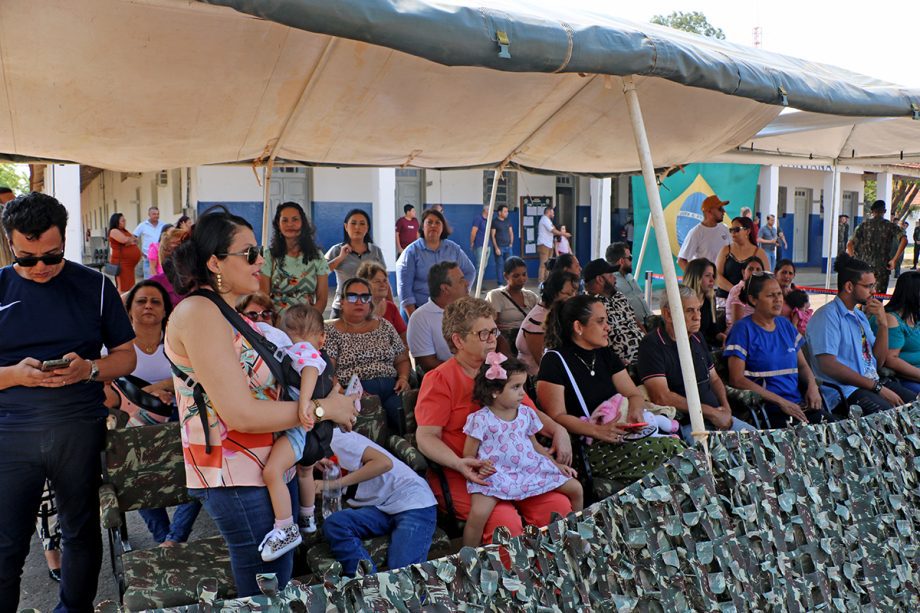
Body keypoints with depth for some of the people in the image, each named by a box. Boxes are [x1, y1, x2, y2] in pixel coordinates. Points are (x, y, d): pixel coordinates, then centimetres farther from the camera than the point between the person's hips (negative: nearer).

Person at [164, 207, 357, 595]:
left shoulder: (227, 312, 12)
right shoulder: (200, 313, -19)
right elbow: (241, 413, -24)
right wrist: (322, 409, -16)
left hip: (272, 468, 10)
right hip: (237, 480, -10)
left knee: (279, 578, 20)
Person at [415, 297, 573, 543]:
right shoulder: (439, 380, -3)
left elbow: (531, 413, 26)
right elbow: (426, 436, -9)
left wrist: (558, 431, 6)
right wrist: (459, 463, -26)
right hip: (460, 474, -6)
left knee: (560, 506, -16)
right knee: (505, 520, -30)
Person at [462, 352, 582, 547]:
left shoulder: (526, 413, 8)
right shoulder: (481, 419, -8)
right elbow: (469, 455, -5)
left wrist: (557, 465, 14)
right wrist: (478, 468, -26)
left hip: (531, 469, 6)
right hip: (494, 475, -5)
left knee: (575, 488, 4)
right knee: (478, 513, -31)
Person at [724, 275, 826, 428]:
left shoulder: (785, 325, 17)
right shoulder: (743, 329, -3)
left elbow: (803, 365, 24)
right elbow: (737, 379, -11)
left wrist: (812, 386, 0)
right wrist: (781, 401, -15)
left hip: (798, 405, 6)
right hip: (766, 409, -6)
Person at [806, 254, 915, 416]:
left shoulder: (860, 315, 20)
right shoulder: (827, 316, -9)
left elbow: (879, 362, 17)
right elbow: (828, 365, -21)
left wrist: (883, 323, 4)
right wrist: (878, 388, -18)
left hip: (873, 383, 9)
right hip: (846, 389, -9)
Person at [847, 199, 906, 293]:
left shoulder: (864, 225, 3)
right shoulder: (890, 226, 0)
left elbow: (850, 244, -5)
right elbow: (904, 240, -15)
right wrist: (894, 260, -11)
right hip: (882, 268, -1)